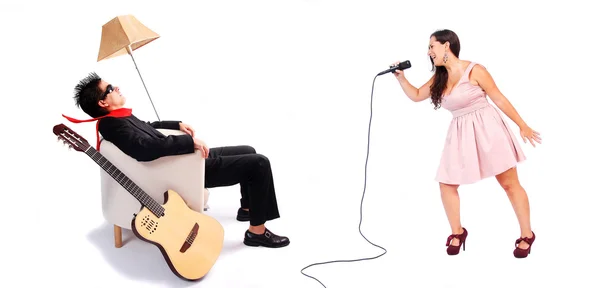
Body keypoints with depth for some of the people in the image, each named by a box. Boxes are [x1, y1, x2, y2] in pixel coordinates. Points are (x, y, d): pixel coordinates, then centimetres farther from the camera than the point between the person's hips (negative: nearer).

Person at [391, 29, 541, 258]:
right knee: (446, 184, 4)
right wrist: (401, 77, 3)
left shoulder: (474, 71, -11)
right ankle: (457, 232, 22)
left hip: (487, 130, -6)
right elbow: (416, 95, 19)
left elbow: (500, 99, -6)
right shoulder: (439, 78, 7)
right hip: (460, 135, 6)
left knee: (510, 184, 1)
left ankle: (527, 235, 16)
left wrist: (523, 126, -3)